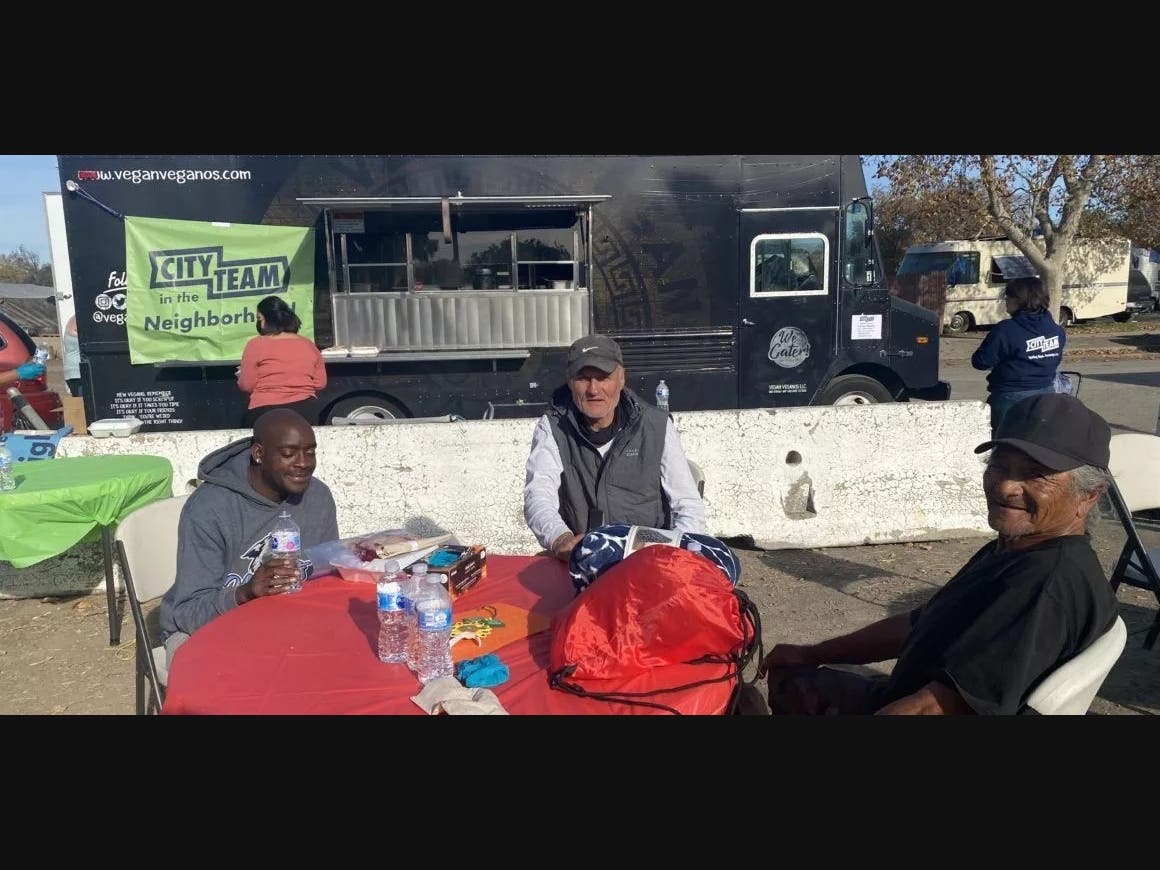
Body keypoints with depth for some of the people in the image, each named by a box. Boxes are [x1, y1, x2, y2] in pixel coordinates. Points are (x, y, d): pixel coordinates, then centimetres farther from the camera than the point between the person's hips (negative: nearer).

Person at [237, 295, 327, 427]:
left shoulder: (256, 344, -4)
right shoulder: (308, 344, 6)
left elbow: (246, 385, -2)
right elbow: (320, 383, 10)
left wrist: (242, 375, 19)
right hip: (305, 411, 4)